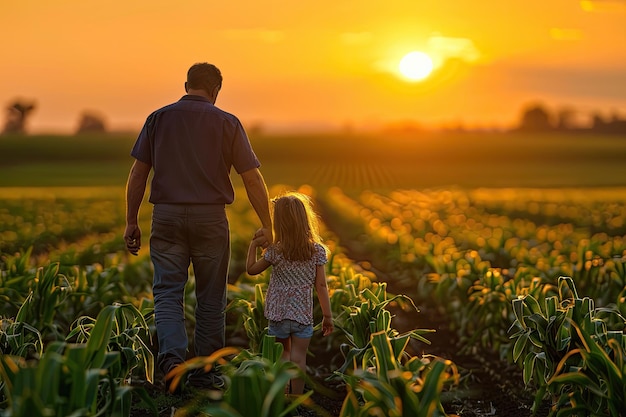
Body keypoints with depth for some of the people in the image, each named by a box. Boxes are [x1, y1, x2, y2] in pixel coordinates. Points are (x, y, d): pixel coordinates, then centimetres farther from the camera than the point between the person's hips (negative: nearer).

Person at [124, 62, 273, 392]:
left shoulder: (158, 118, 5)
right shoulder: (227, 123, 0)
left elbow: (137, 174, 3)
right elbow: (253, 179, -2)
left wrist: (131, 222, 9)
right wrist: (267, 225, 4)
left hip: (167, 216, 1)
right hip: (210, 217, -1)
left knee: (167, 291, 1)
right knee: (210, 297, 10)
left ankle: (172, 355, -22)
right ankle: (204, 370, 17)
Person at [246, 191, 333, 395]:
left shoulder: (275, 252, -8)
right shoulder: (317, 251, -7)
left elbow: (251, 269, 6)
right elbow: (321, 286, -6)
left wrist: (253, 245, 16)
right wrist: (327, 315, 0)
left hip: (278, 314, 1)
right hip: (303, 314, -1)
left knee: (282, 353, 17)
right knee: (298, 357, 1)